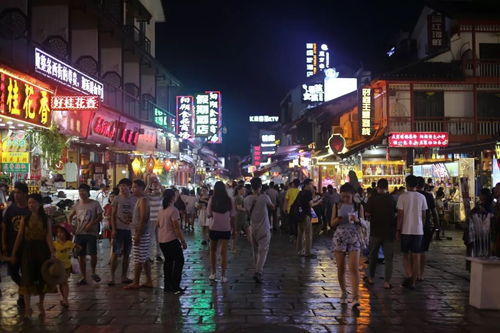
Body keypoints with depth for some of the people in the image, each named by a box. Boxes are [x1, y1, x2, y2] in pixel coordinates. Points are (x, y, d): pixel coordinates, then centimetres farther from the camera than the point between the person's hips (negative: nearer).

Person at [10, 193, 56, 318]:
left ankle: (41, 304, 27)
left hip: (42, 250, 0)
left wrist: (52, 253, -13)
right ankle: (28, 308, -1)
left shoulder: (45, 220, -1)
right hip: (28, 250, 0)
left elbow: (49, 238, -5)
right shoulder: (25, 219, 0)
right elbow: (19, 237, 2)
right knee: (27, 278, -5)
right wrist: (14, 253, 1)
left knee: (42, 277, 9)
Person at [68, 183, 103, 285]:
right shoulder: (77, 204, 10)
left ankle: (93, 272, 16)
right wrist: (69, 225, 3)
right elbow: (70, 216, 20)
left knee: (93, 254, -11)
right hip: (79, 233, 4)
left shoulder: (95, 204, -2)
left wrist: (91, 223, -16)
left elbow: (100, 217, -2)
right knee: (81, 256, 6)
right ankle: (83, 278, 16)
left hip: (91, 233, -4)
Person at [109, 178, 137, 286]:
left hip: (130, 229, 2)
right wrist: (113, 229, -7)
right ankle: (112, 277, 6)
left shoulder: (134, 199, 3)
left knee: (126, 254, 9)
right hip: (119, 229, -2)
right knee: (115, 254, -2)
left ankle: (124, 277, 18)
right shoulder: (117, 199, 0)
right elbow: (113, 215, 0)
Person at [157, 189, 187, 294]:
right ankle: (175, 287, -3)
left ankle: (167, 286, 20)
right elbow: (177, 228, -17)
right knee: (179, 261, 0)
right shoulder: (173, 210, -16)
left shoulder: (161, 210, 9)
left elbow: (157, 225, 17)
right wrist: (183, 241, -11)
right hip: (172, 240, -8)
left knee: (168, 261, 16)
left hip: (162, 240, 8)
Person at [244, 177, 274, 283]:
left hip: (253, 228, 4)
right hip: (264, 228, -4)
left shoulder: (247, 199, -2)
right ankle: (258, 272, -15)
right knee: (263, 250, -3)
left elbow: (247, 212, 8)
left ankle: (258, 270, 26)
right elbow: (272, 206, 3)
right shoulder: (265, 198, -14)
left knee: (255, 250, 16)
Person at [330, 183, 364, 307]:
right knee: (341, 268, 5)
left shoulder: (358, 206, 4)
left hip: (354, 238, -1)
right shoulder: (337, 206, 5)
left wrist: (357, 220, -16)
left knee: (354, 268, -11)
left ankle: (355, 297, -13)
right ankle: (344, 292, 23)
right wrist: (338, 219, -15)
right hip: (339, 237, 1)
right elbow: (332, 224, 6)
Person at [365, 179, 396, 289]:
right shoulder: (391, 199, -3)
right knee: (388, 257, 5)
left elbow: (367, 214, -10)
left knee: (373, 255, 15)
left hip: (375, 231, 0)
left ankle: (371, 278, 24)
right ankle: (387, 282, 0)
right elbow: (396, 214, 2)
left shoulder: (372, 198, -9)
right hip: (389, 231, 0)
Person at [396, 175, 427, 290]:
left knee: (406, 255, 12)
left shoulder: (403, 196, -6)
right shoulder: (422, 197, 3)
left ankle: (408, 275, -7)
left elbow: (400, 215, -7)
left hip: (405, 230, -2)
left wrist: (398, 230, -1)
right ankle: (413, 282, 8)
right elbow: (423, 215, 6)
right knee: (416, 256, 6)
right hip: (418, 230, 2)